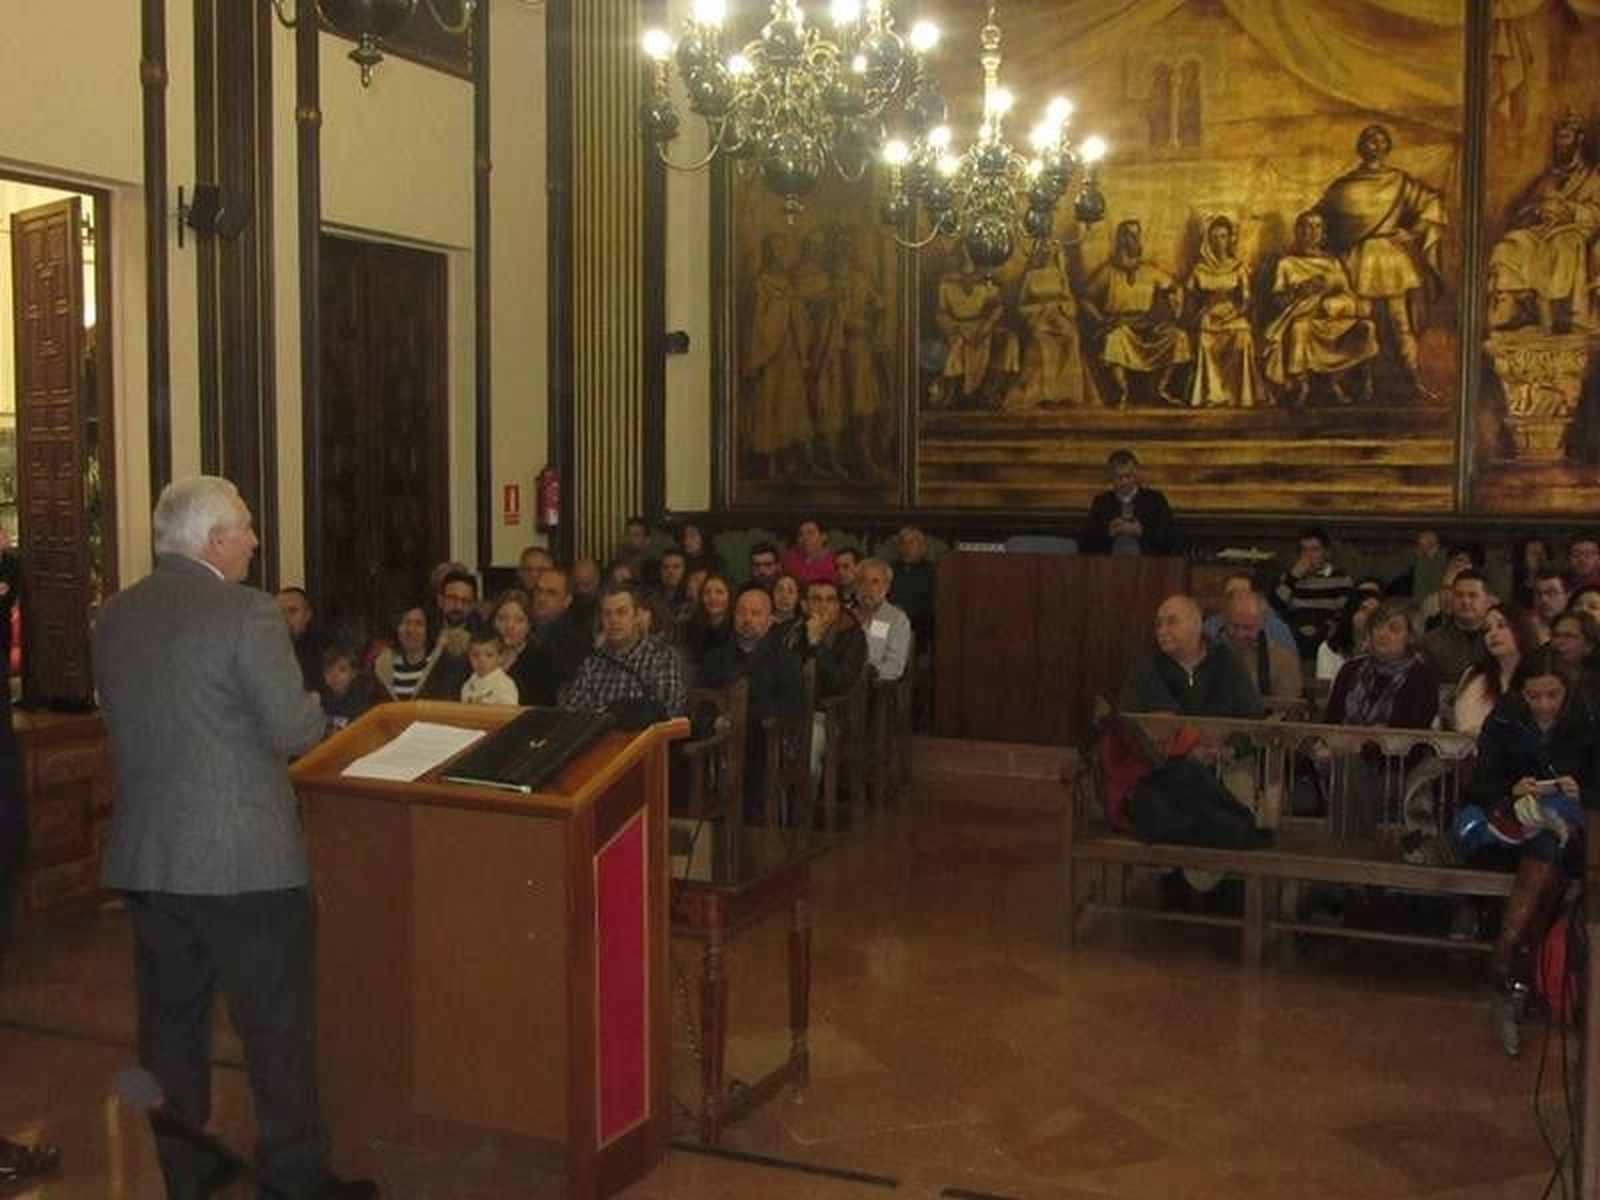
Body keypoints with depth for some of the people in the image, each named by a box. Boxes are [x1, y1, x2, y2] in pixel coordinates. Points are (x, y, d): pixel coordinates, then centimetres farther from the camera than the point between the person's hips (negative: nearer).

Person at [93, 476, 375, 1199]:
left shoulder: (113, 618, 6)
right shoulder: (246, 612, -15)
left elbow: (120, 719, 15)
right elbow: (296, 731, -16)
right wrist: (312, 702, 5)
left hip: (144, 859, 7)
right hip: (245, 858, -6)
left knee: (170, 1024, 16)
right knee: (277, 1027, 6)